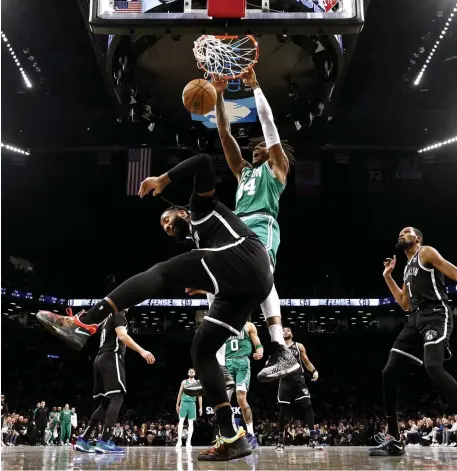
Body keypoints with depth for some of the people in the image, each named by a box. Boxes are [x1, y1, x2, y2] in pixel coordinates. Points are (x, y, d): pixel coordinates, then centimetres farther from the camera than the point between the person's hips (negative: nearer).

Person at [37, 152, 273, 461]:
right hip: (255, 282, 9)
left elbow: (204, 162, 4)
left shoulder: (202, 206, 20)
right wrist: (202, 286, 21)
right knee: (202, 351, 8)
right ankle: (232, 439, 2)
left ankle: (84, 323, -28)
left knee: (162, 272, -13)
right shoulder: (201, 240, 38)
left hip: (244, 257, -9)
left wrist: (164, 180, 8)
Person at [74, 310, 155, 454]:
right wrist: (142, 351, -30)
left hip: (101, 359, 10)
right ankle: (104, 442, -23)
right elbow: (122, 336, -21)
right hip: (111, 358, -10)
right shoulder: (119, 315, -3)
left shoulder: (108, 318, 26)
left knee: (105, 403, 12)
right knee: (117, 399, -13)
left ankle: (83, 440, 9)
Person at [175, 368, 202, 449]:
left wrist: (200, 407, 3)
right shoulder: (184, 382, 8)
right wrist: (177, 405, 7)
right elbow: (180, 393, 10)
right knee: (181, 421, -7)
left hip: (192, 404, 1)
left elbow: (199, 396, 8)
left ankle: (188, 441, 1)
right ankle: (179, 440, -9)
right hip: (184, 403, -1)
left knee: (191, 423, 0)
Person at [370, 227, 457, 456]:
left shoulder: (427, 252, 3)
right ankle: (394, 439, 3)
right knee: (389, 372, -1)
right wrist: (388, 277, 26)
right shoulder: (408, 268, 27)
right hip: (415, 319, 9)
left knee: (433, 367, -32)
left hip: (436, 314, -9)